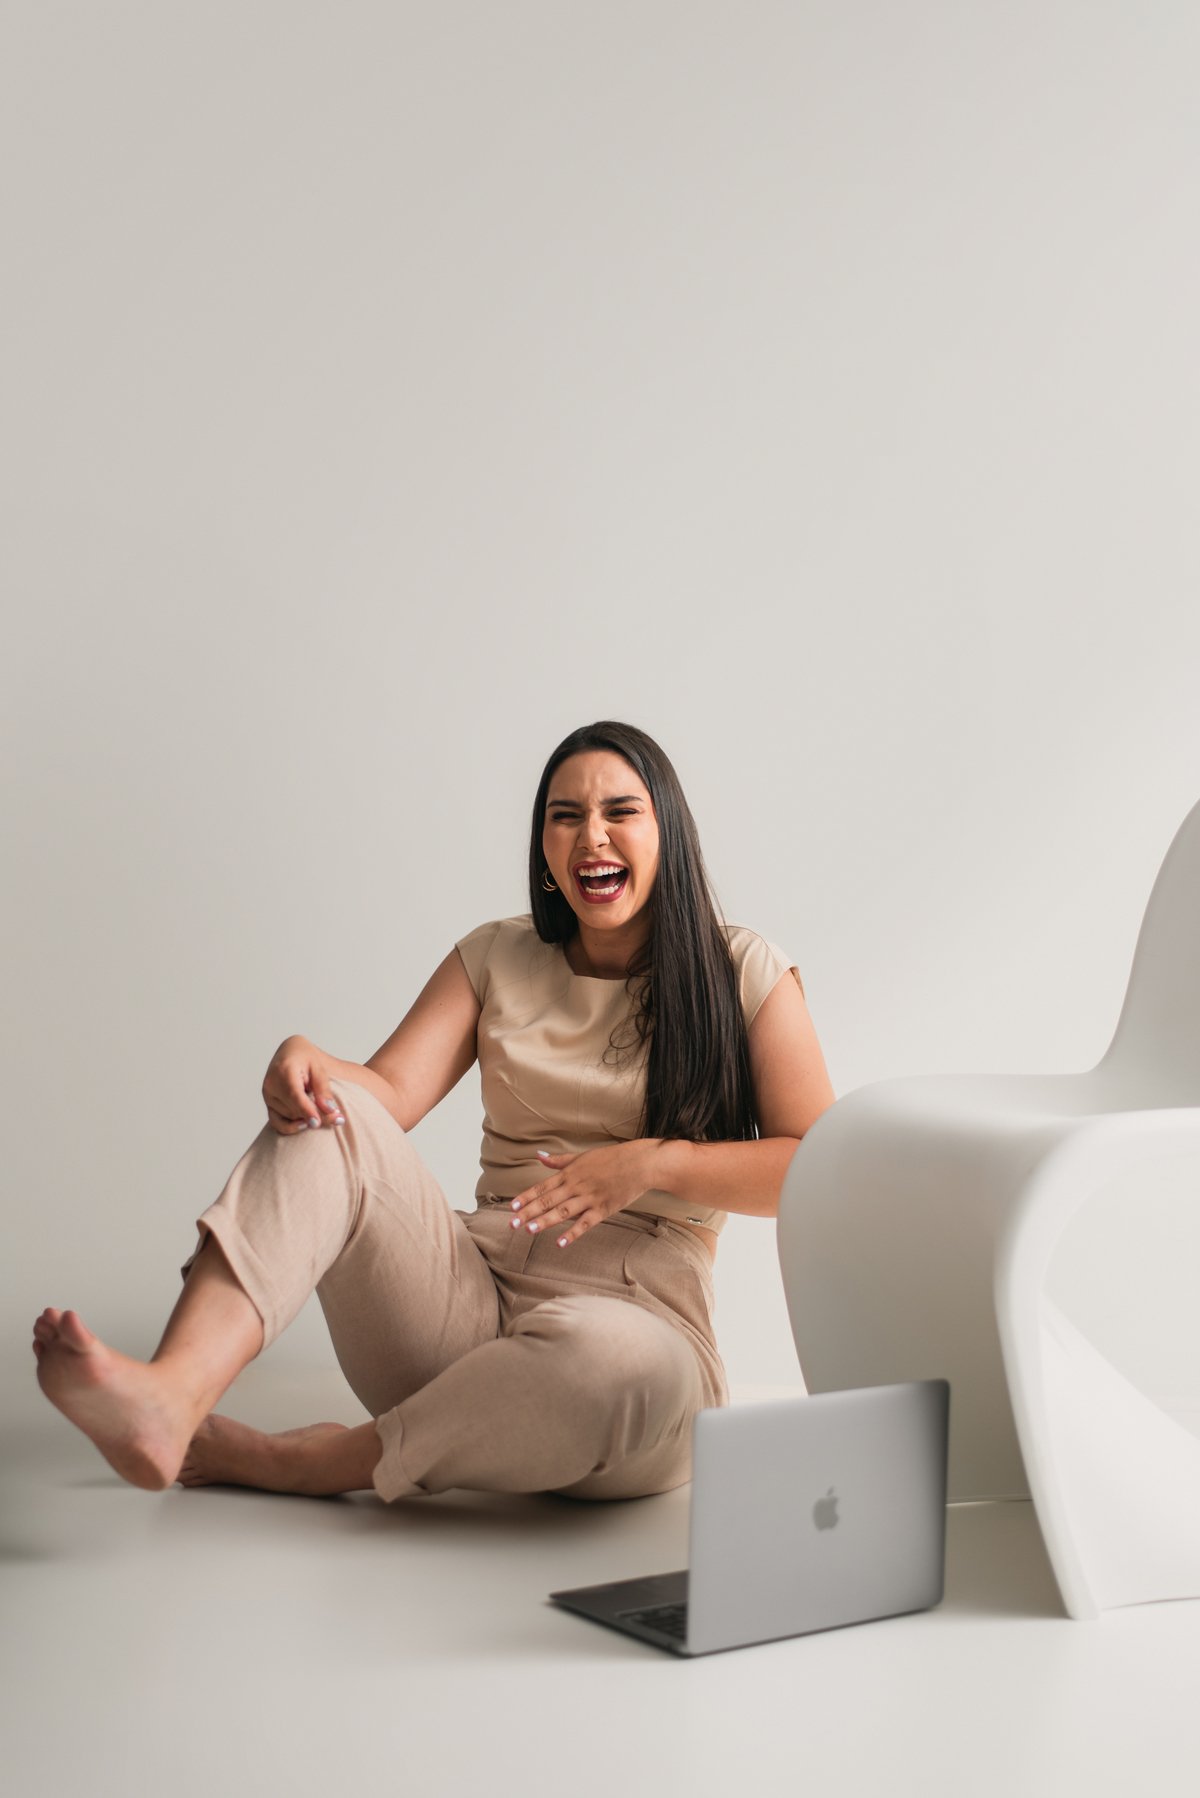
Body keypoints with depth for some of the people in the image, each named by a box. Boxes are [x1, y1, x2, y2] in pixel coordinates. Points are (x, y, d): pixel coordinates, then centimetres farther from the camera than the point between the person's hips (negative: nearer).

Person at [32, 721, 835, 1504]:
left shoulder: (746, 974, 6)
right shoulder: (497, 958, 16)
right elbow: (393, 1090, 2)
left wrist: (653, 1161, -12)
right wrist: (305, 1060, -20)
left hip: (636, 1311, -3)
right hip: (472, 1293, 3)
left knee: (624, 1362, -41)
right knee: (331, 1117, -22)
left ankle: (287, 1462, -25)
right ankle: (169, 1398, -42)